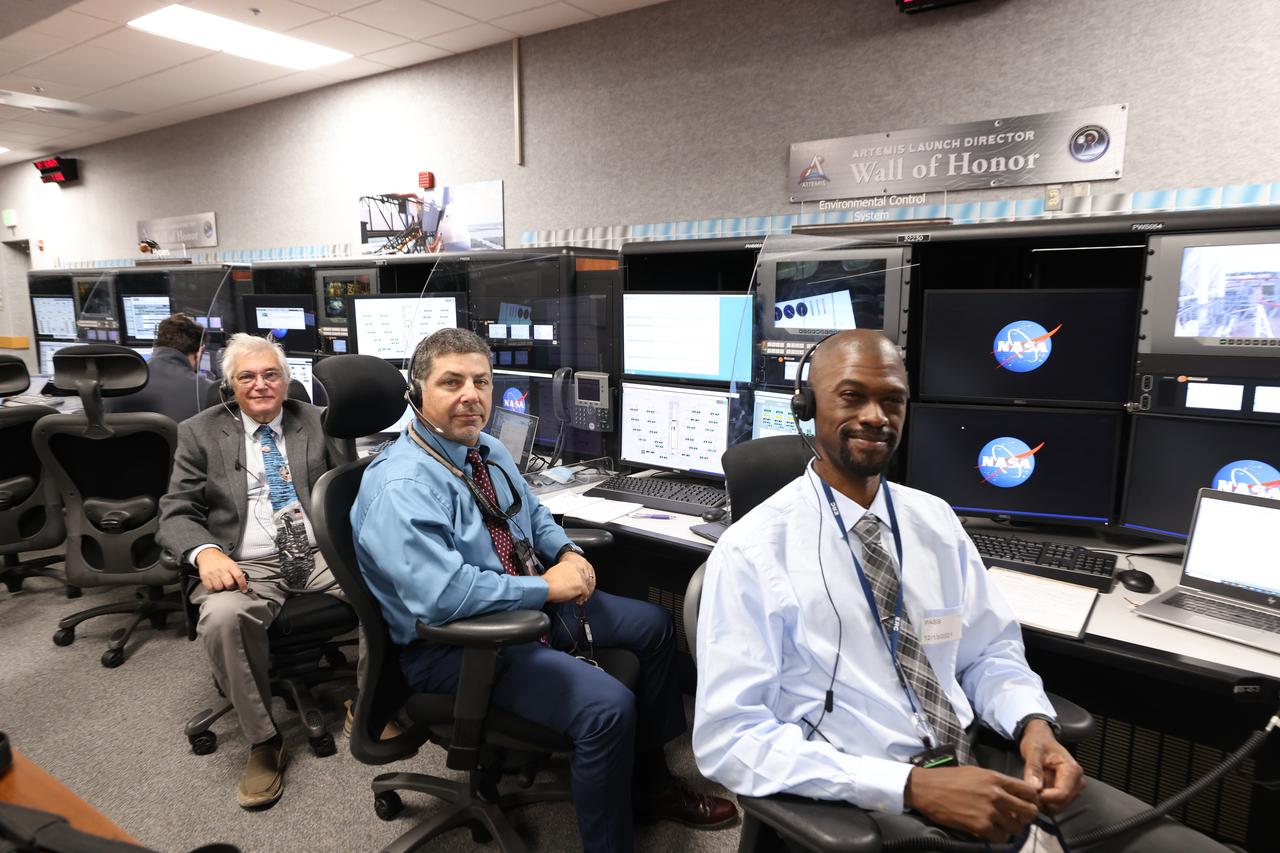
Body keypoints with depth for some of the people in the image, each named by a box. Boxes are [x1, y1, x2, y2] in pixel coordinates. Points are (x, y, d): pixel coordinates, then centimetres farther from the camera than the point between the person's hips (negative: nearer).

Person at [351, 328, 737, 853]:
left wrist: (567, 553, -2)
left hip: (525, 603, 10)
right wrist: (549, 587, -24)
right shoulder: (400, 488, -24)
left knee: (653, 625, 12)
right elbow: (444, 594, -33)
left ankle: (650, 785, 27)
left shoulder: (488, 450, 4)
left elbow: (533, 514, 18)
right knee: (608, 706, -27)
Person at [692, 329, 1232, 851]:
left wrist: (1032, 724, -8)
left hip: (976, 766, 5)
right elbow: (728, 739, -15)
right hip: (865, 800, -4)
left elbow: (989, 651, 14)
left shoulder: (936, 520, 6)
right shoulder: (751, 553, -12)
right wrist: (913, 786, -22)